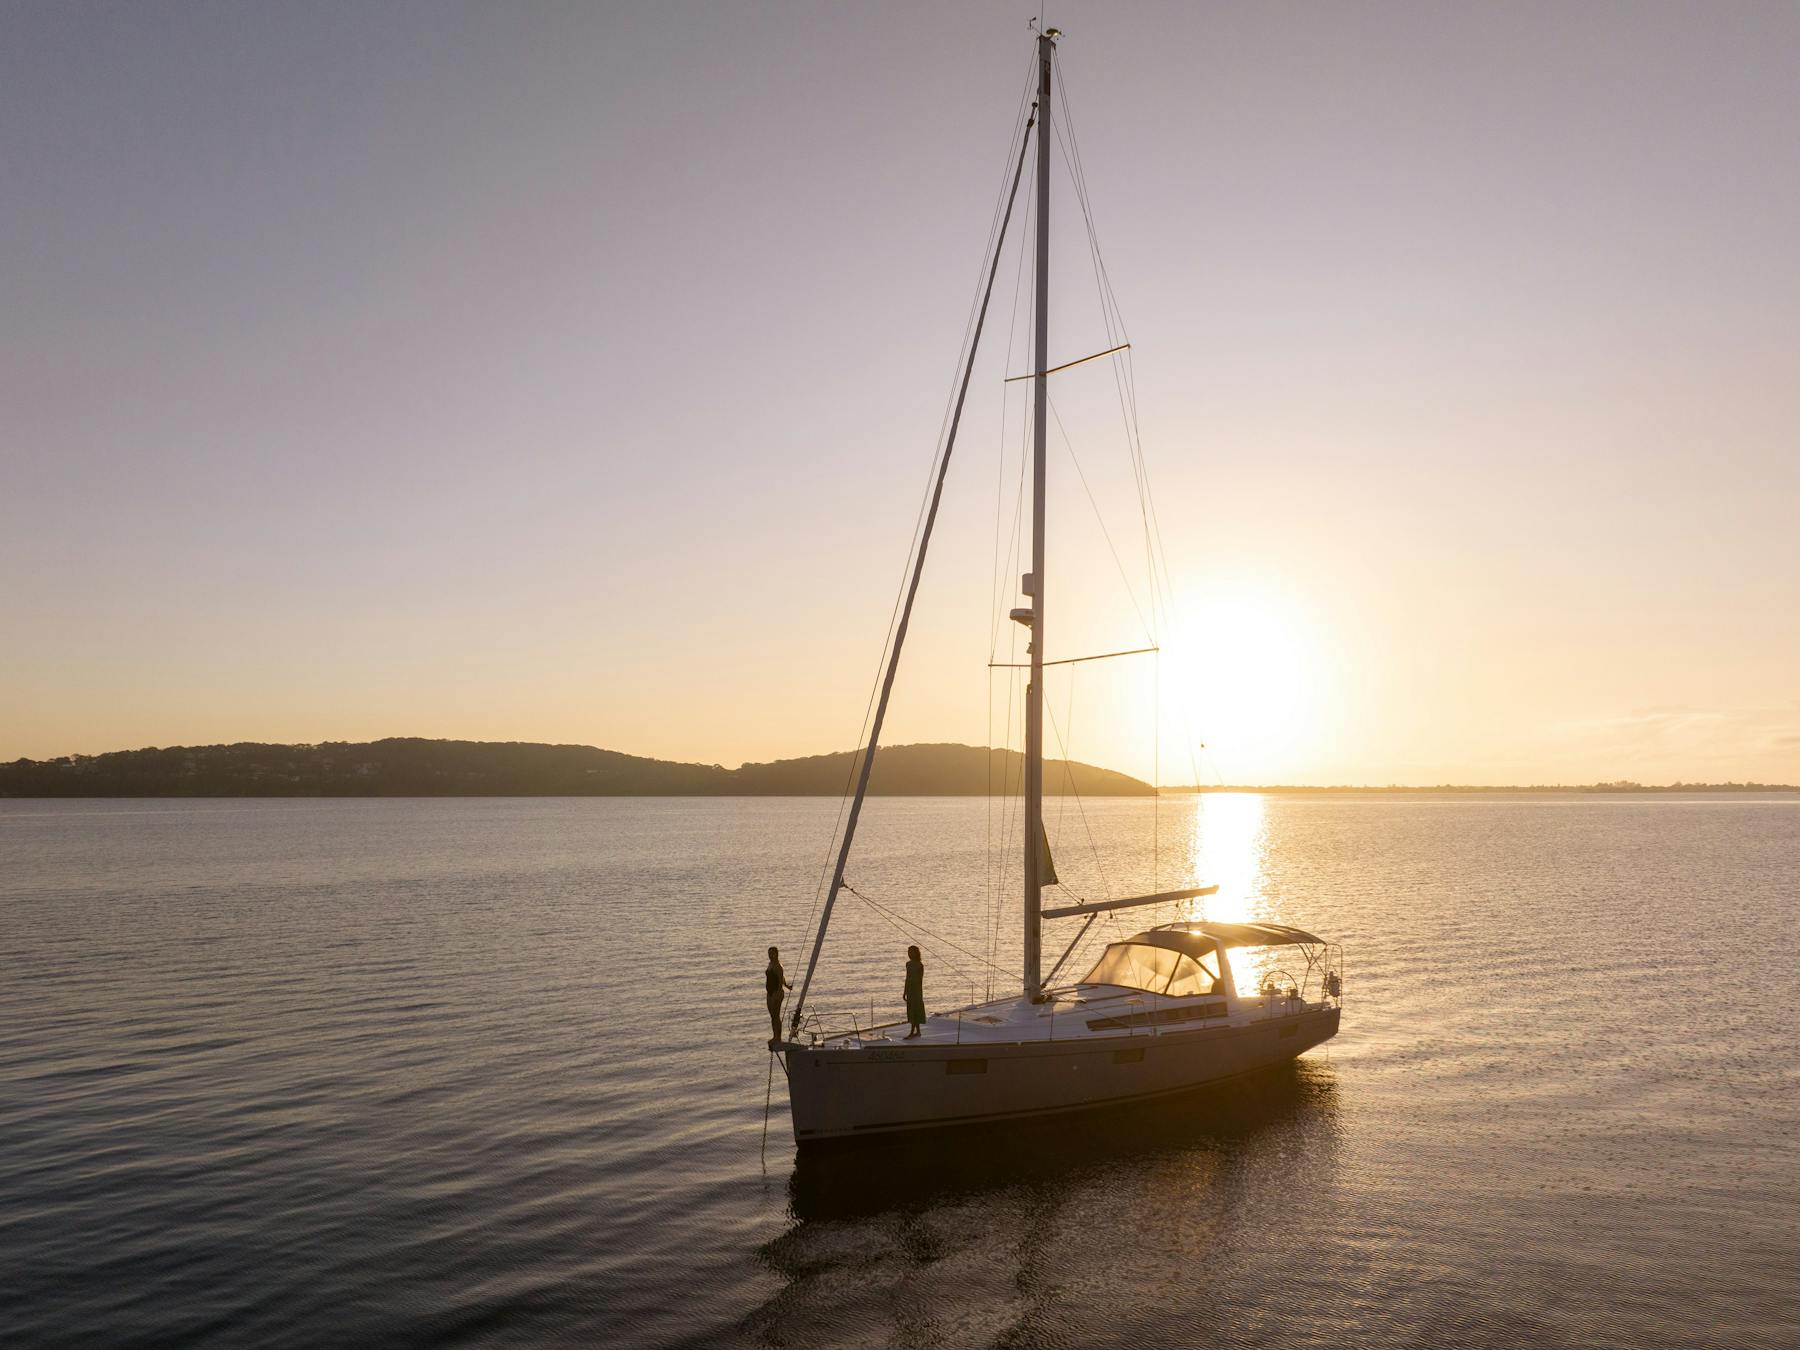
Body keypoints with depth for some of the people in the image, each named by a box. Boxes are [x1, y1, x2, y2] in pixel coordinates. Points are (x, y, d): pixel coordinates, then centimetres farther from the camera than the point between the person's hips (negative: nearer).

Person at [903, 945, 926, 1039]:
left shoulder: (920, 965, -12)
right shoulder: (908, 964, 10)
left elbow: (920, 981, -12)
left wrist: (919, 994, -13)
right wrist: (905, 992, 17)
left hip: (916, 990, -8)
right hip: (910, 989, 8)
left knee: (914, 1011, -7)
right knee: (911, 1011, 10)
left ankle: (912, 1032, -6)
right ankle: (917, 1031, 18)